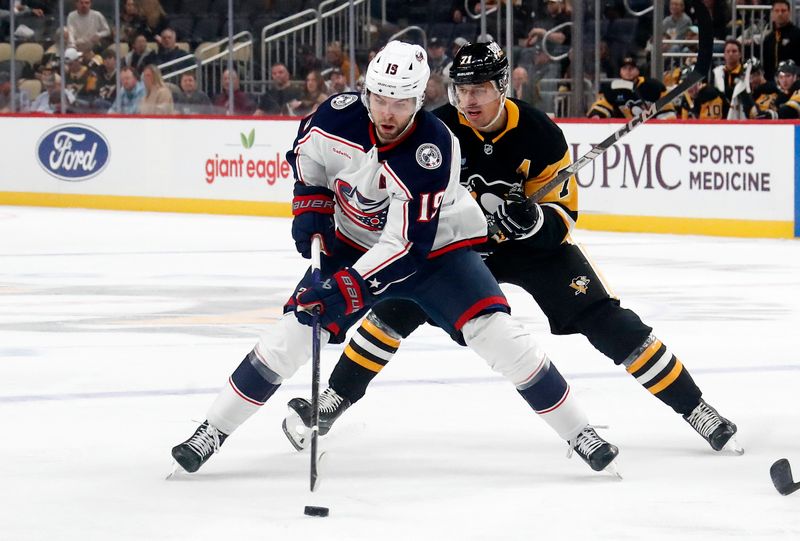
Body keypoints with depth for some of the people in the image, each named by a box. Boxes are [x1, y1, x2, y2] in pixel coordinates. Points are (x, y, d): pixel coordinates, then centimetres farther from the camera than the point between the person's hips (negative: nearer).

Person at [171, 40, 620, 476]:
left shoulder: (432, 151, -33)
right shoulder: (339, 116, -21)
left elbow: (407, 245, -34)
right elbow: (307, 154, 6)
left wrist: (345, 290, -41)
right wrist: (310, 208, -7)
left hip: (435, 247, -3)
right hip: (354, 242, 3)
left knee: (494, 332, -18)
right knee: (294, 331, -10)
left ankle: (579, 431, -4)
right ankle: (213, 431, 2)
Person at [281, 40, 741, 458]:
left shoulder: (540, 134, -23)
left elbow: (564, 213, -18)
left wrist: (533, 219, -40)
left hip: (534, 245, -2)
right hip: (460, 244, 2)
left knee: (607, 323, -12)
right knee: (397, 310, -15)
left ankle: (695, 408, -5)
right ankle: (333, 402, -1)